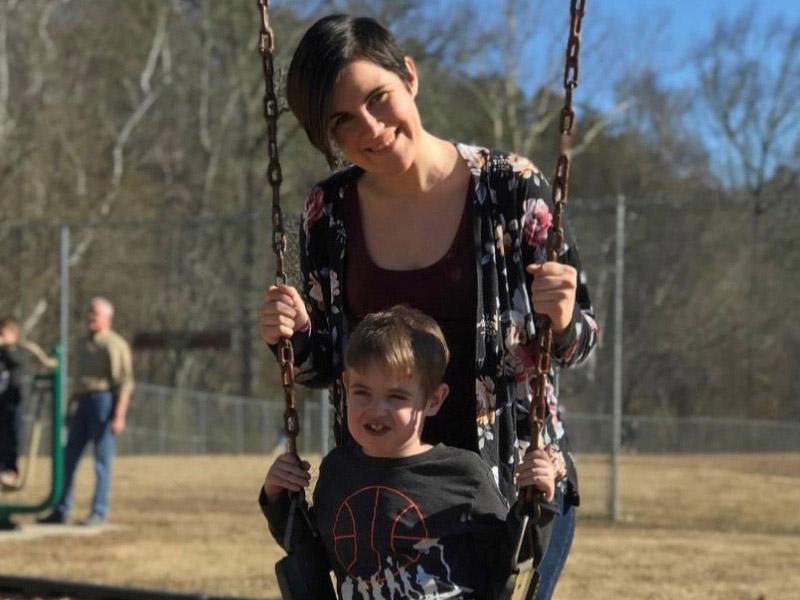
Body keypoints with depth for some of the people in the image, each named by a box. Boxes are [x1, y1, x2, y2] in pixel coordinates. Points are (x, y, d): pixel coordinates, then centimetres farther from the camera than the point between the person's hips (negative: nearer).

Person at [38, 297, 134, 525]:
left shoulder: (114, 344, -9)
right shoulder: (84, 343, 18)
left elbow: (125, 383, -15)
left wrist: (119, 415, -22)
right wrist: (73, 408, 20)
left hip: (105, 400, -8)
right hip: (84, 402, 8)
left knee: (102, 459, -4)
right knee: (70, 457, 6)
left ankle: (99, 512, 2)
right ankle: (61, 511, 11)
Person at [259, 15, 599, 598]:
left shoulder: (511, 188, -10)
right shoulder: (329, 214, -2)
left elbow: (578, 341, -3)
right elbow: (324, 367, 8)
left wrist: (561, 324, -25)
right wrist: (294, 340, -12)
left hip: (515, 479, -3)